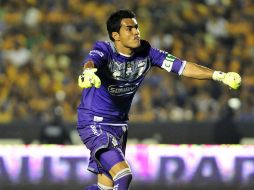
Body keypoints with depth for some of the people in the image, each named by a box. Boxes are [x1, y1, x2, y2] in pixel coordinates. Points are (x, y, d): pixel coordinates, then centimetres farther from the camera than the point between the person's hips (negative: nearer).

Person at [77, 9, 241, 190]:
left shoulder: (145, 52, -6)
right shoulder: (104, 50, -19)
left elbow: (181, 66, -9)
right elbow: (90, 61, -42)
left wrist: (219, 75, -20)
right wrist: (89, 73, -67)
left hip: (119, 124, 6)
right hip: (94, 124, -6)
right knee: (123, 175, -24)